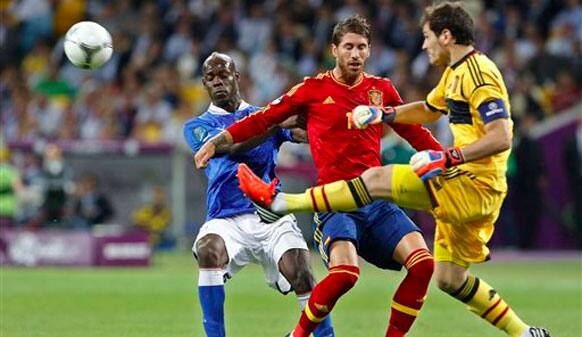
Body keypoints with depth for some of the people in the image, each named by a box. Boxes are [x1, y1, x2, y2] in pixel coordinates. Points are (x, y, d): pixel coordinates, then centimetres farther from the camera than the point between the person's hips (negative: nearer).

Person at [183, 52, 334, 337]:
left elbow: (306, 133, -2)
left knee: (303, 279, -20)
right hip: (227, 220, -1)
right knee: (208, 250, -33)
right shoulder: (197, 127, 12)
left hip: (272, 217, 1)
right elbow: (230, 146, -10)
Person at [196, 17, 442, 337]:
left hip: (377, 200, 4)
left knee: (422, 263, -16)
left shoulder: (381, 89, 13)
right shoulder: (314, 89, 4)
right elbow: (262, 119, 7)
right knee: (344, 272, -28)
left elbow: (415, 133, 25)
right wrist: (217, 141, 0)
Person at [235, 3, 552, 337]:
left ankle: (279, 202, -12)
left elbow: (501, 138, -24)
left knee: (377, 179, -13)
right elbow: (427, 110, 37)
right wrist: (382, 114, 23)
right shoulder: (455, 72, 18)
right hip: (468, 188, 10)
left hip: (475, 184, -10)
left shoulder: (479, 73, -13)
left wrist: (446, 158, -28)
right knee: (449, 278, 13)